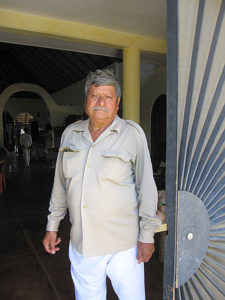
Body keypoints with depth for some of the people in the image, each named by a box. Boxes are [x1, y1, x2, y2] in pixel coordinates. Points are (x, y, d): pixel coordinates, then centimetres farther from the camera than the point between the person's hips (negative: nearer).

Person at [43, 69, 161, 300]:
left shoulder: (133, 134, -9)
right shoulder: (70, 134, 4)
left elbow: (146, 186, -8)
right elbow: (61, 184, 10)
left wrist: (147, 235, -7)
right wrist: (52, 226, 12)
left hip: (123, 243, -3)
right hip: (80, 243, 4)